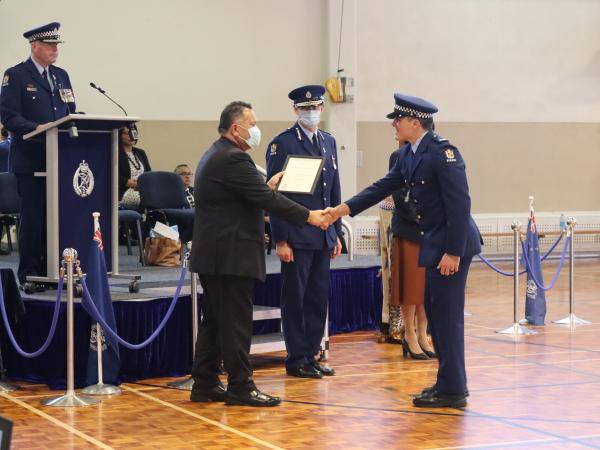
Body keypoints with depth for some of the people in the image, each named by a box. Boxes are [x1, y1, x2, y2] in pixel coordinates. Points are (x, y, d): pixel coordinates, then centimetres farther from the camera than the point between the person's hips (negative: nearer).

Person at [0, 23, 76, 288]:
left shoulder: (61, 76, 17)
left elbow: (71, 113, 17)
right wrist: (37, 128, -22)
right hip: (31, 160, -6)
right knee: (32, 217, -4)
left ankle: (50, 270, 12)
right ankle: (28, 273, 3)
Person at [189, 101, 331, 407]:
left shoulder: (214, 156, 16)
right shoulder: (232, 159, -17)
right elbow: (266, 199, -19)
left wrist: (267, 187, 18)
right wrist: (309, 216, -14)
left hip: (212, 254, 11)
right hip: (231, 255, -11)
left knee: (213, 322, 13)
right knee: (236, 322, -5)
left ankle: (204, 385, 18)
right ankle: (240, 387, 0)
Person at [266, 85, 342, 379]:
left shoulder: (328, 142, 13)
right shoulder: (282, 144, -7)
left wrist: (336, 233, 13)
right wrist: (280, 240, -14)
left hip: (323, 236, 6)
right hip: (296, 237, -6)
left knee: (318, 299, 9)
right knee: (295, 299, 1)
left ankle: (311, 355, 18)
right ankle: (296, 360, 8)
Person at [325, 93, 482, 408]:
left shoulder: (442, 152, -19)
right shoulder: (408, 154, 10)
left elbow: (459, 203, -21)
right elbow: (385, 186, 15)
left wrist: (453, 252, -22)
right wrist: (346, 208, 7)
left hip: (452, 243, -10)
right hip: (434, 241, 10)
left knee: (446, 315, -5)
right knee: (435, 312, 15)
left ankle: (452, 390, 3)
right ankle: (449, 382, 24)